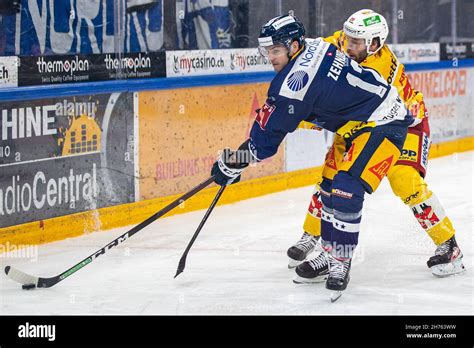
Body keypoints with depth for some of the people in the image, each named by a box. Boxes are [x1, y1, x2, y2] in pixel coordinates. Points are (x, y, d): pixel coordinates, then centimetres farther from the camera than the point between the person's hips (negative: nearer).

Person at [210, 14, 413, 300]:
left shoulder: (296, 80, -24)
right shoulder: (314, 48, 2)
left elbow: (266, 139, -17)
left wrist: (232, 163, -7)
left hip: (383, 125, -12)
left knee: (345, 192, -20)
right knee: (330, 189, 13)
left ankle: (340, 264, -9)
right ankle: (327, 255, 21)